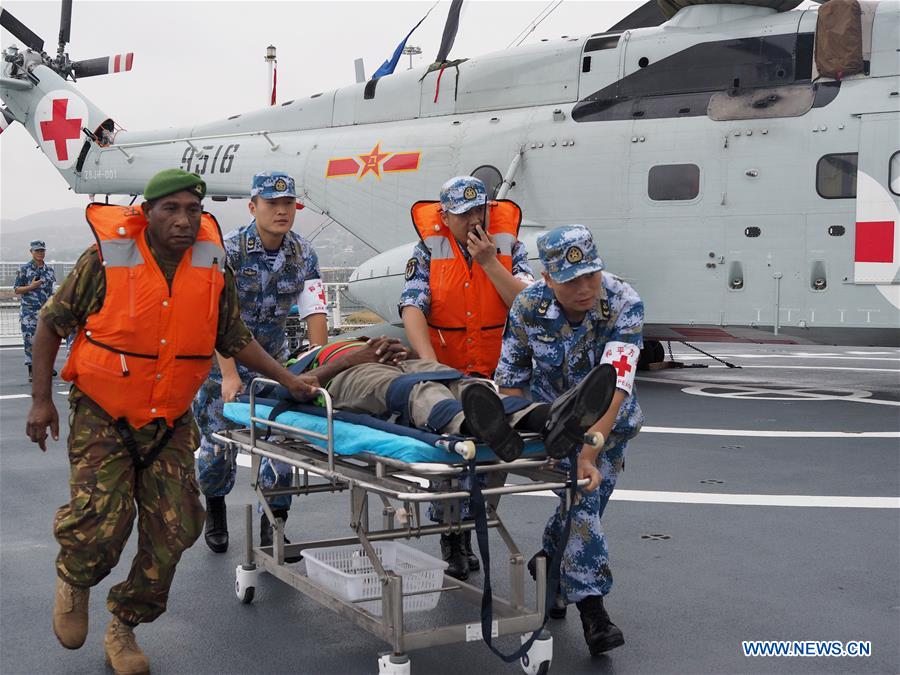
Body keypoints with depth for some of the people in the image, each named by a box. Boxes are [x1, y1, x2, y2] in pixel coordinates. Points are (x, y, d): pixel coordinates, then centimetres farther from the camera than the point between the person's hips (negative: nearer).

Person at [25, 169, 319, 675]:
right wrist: (42, 400, -5)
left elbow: (234, 338, 9)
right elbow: (51, 326, -3)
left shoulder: (214, 267, -4)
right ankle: (74, 580, 20)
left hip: (170, 422, 4)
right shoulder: (108, 258, -14)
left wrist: (286, 378, 2)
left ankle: (125, 629, 23)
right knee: (102, 522, -18)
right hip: (102, 415, -3)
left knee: (173, 531, 0)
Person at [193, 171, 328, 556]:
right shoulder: (230, 250, -19)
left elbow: (315, 312, -10)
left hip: (272, 357, 3)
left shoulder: (303, 254, -6)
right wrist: (229, 376, -35)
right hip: (223, 356, -3)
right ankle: (214, 506, 31)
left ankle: (273, 525, 7)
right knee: (217, 440, 0)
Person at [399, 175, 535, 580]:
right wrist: (430, 364, -28)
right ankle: (451, 537, 10)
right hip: (445, 370, -1)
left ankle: (466, 532, 19)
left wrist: (489, 262, -17)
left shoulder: (509, 247, 2)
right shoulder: (428, 251, -2)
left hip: (498, 370, 1)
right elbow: (412, 309, -14)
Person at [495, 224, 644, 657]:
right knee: (580, 497, -17)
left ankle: (548, 566, 36)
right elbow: (511, 378, -12)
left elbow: (614, 385, -41)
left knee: (582, 501, 8)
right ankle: (591, 606, -13)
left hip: (610, 422, 0)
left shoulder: (624, 304, -32)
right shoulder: (528, 307, -24)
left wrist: (588, 453, -49)